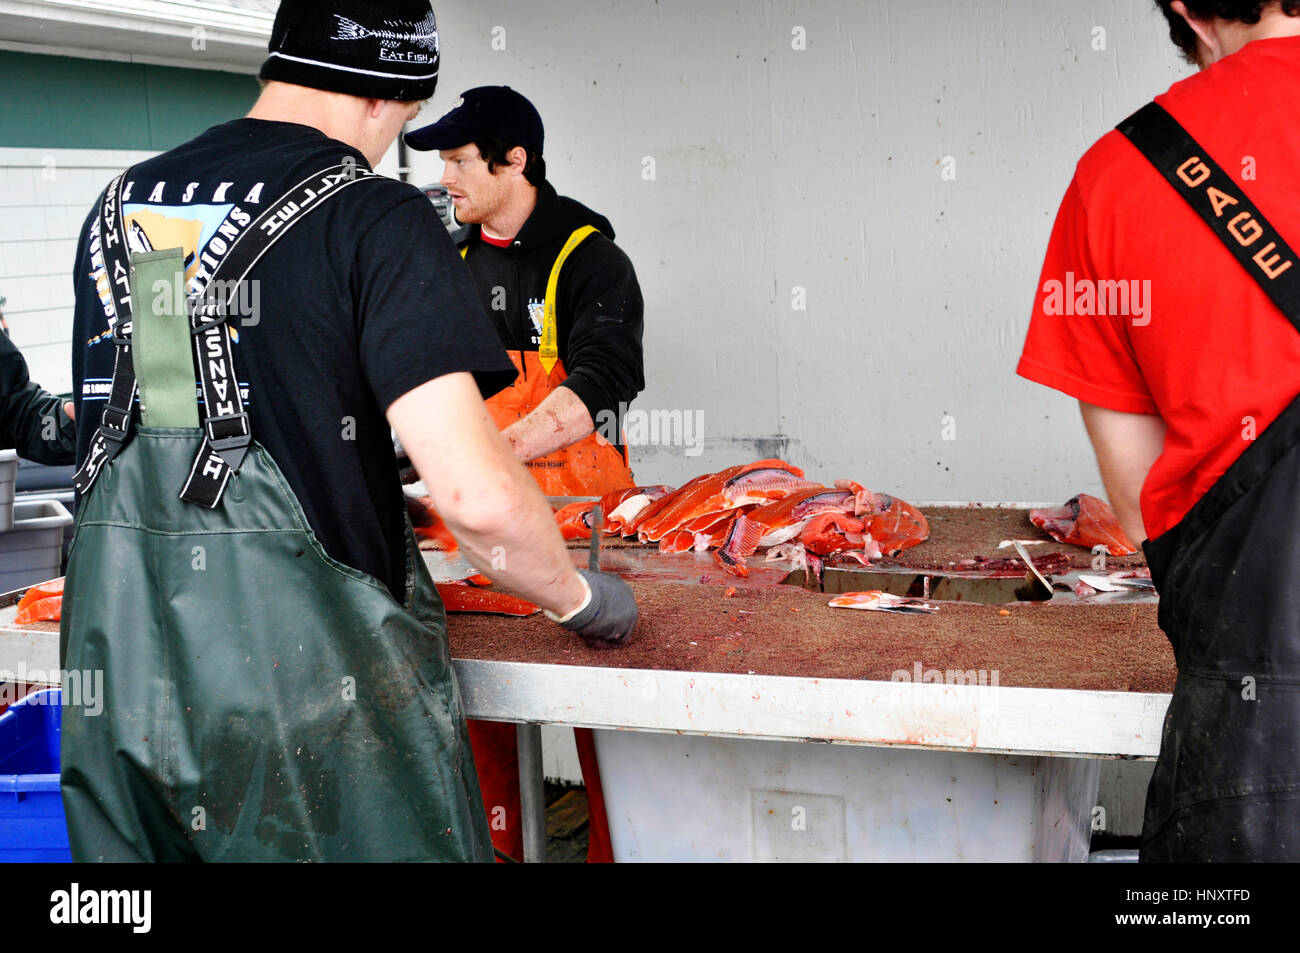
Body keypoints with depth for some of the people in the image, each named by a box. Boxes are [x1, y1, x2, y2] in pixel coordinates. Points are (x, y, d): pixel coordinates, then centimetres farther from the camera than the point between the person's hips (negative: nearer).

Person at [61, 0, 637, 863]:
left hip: (112, 660, 7)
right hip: (302, 662, -6)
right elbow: (476, 493, -19)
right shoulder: (374, 215, -10)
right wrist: (579, 599, 1)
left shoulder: (119, 204, 11)